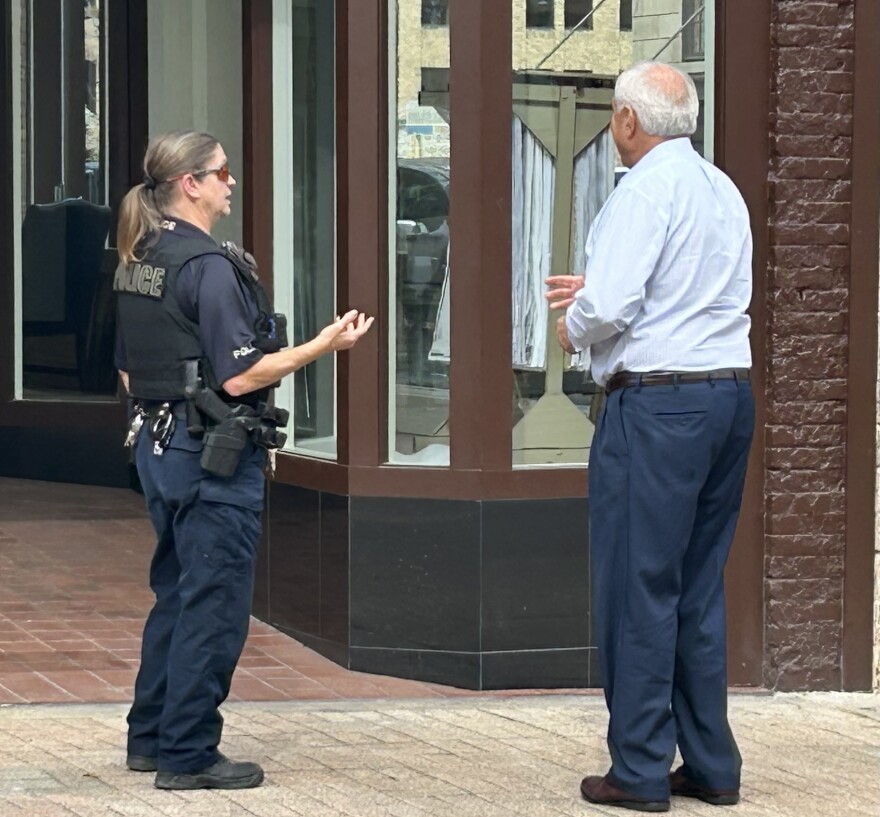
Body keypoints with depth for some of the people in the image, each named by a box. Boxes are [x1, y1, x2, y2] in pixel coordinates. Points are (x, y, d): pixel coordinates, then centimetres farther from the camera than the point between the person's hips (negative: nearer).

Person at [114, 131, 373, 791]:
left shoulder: (138, 261, 9)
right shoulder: (209, 266, -18)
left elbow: (129, 371, 16)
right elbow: (239, 376, -20)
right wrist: (323, 345, -14)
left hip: (159, 442, 9)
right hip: (215, 452, -9)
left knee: (176, 595, 18)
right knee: (213, 607, -2)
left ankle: (152, 737, 25)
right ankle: (188, 755, 2)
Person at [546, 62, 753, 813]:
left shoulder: (646, 190, -13)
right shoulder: (724, 191, 13)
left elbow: (608, 307, -20)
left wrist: (575, 328, 1)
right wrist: (600, 292, 25)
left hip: (658, 404, -8)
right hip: (730, 393, 8)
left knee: (639, 587, -1)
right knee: (702, 587, 14)